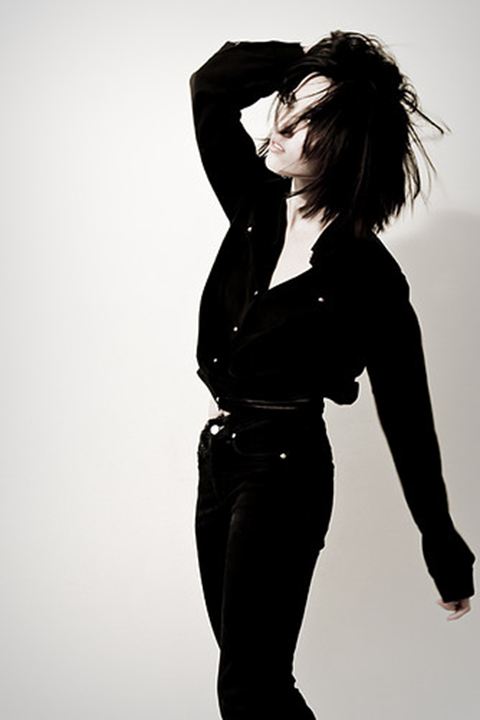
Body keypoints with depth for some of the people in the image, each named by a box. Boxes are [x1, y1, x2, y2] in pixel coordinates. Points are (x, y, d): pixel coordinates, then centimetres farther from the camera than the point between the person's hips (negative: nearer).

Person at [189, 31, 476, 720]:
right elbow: (212, 84, 2)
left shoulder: (367, 276, -16)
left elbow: (407, 420, -10)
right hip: (219, 456, 7)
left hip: (283, 472, -7)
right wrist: (317, 65, -5)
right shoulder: (259, 206, 1)